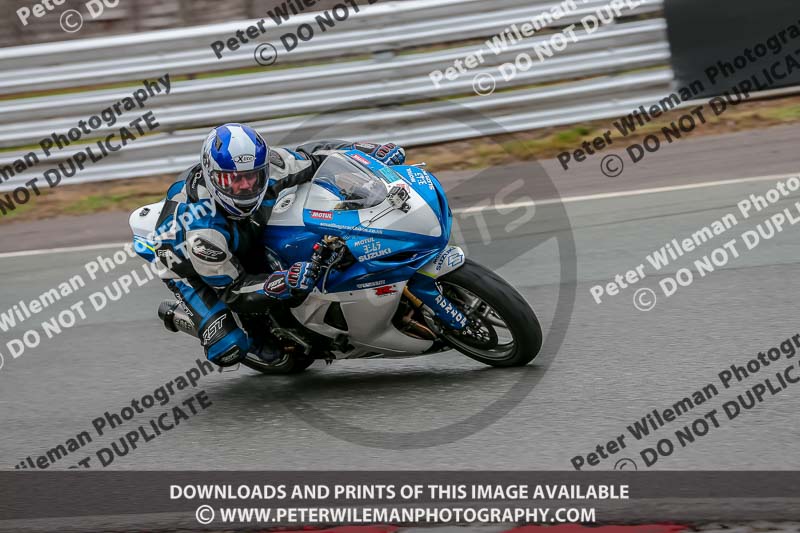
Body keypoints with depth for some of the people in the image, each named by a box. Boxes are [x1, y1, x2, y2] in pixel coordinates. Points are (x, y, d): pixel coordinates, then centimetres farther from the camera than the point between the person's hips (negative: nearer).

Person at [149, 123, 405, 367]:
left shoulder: (267, 166, -30)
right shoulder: (202, 231, -43)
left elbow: (312, 157, -10)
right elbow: (233, 289, -32)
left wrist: (373, 150, -14)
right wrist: (285, 282, -48)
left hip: (246, 239, 6)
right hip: (187, 263, -6)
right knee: (227, 350, -21)